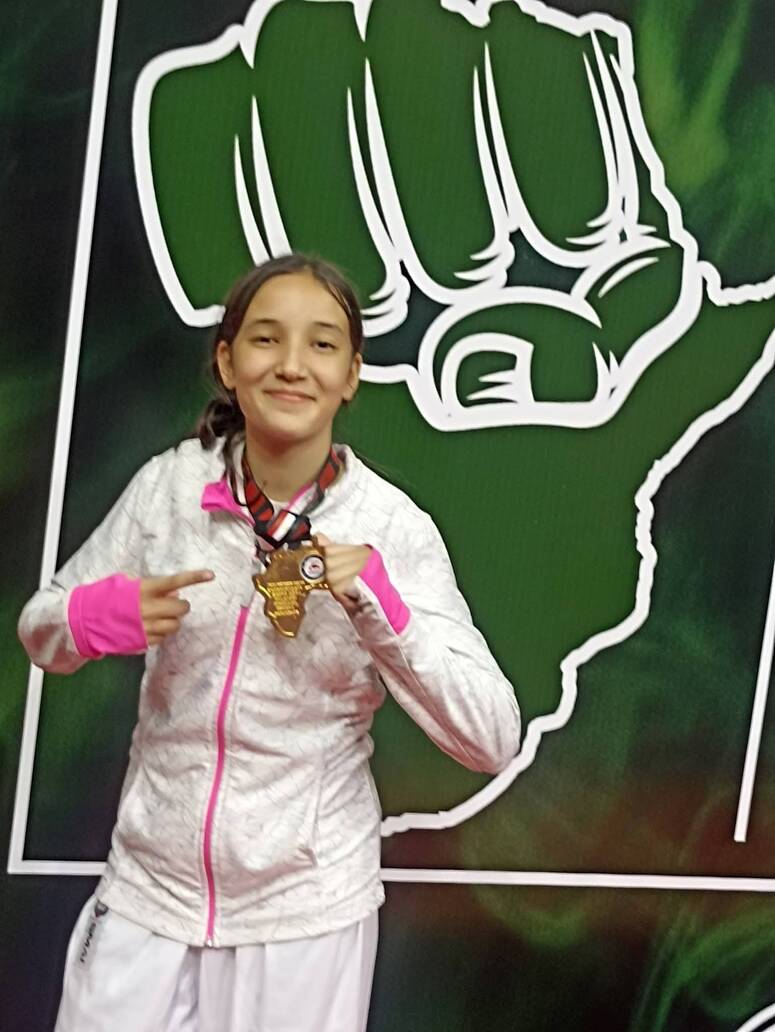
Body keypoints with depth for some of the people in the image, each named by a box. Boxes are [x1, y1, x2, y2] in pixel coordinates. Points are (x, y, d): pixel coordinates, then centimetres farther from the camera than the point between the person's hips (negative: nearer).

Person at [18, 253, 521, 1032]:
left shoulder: (393, 528, -13)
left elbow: (492, 739, -15)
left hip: (306, 908, -2)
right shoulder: (169, 484, -7)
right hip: (148, 888, 2)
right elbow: (40, 630, 6)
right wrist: (100, 616, -16)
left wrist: (380, 608, -26)